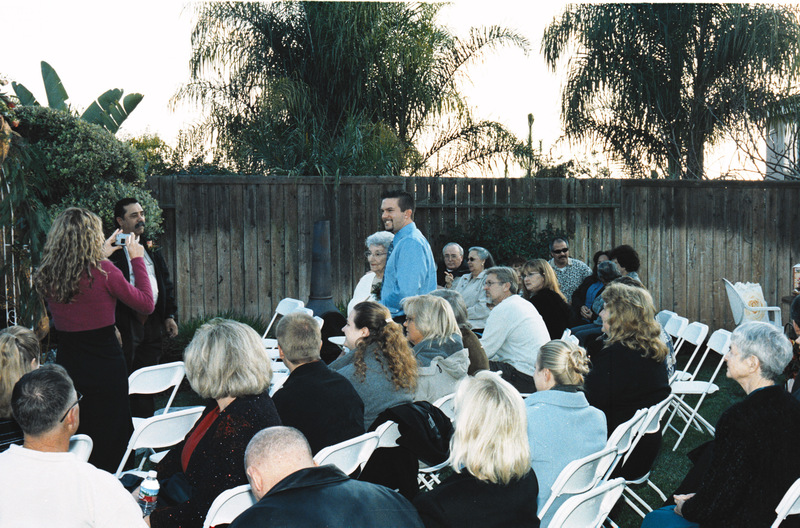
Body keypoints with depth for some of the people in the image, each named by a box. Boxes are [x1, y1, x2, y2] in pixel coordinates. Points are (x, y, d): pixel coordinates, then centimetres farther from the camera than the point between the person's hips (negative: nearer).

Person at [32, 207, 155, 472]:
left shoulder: (45, 276, -1)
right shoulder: (103, 271, -16)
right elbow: (146, 304, -4)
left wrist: (100, 257, 25)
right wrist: (137, 259, 4)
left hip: (66, 365, 5)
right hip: (105, 367, -5)